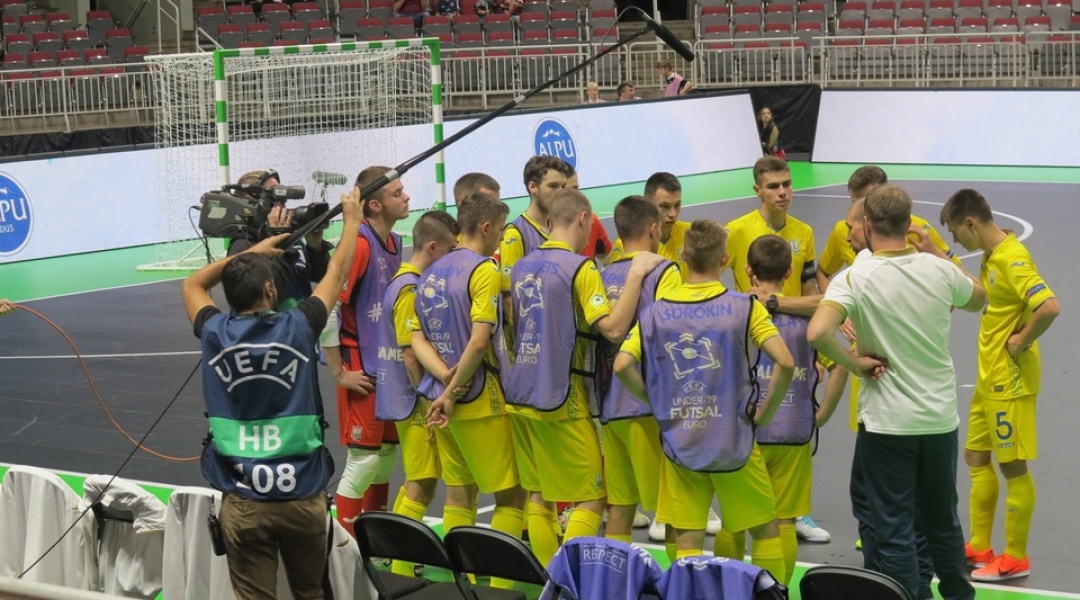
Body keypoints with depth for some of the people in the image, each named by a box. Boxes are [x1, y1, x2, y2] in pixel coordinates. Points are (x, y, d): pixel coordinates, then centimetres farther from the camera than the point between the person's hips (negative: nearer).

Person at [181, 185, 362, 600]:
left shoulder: (216, 334, -2)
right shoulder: (297, 328, -5)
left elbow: (192, 285, 21)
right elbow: (337, 272, 13)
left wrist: (251, 253, 28)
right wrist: (352, 219, 28)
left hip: (242, 501, 0)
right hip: (302, 495, 0)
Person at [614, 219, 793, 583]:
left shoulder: (657, 311, -1)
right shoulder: (743, 308, -9)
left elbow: (622, 366, -7)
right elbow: (785, 364, -18)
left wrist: (656, 401, 6)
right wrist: (763, 415, -4)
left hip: (679, 444, 2)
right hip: (733, 442, -2)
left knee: (687, 543, 7)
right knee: (765, 531, 14)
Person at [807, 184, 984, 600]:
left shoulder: (855, 279, -15)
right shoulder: (939, 270, -4)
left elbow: (817, 334, -31)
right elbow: (978, 300, 18)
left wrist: (854, 362, -15)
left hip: (886, 423, -4)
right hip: (941, 419, 4)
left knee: (895, 530, 5)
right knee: (943, 522, 22)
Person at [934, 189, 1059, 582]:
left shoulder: (1012, 260, -22)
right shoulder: (991, 256, 8)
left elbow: (1049, 307, -31)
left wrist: (1023, 340, -20)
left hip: (1010, 382, -10)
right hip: (989, 379, 10)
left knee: (1013, 467, 0)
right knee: (977, 457, 16)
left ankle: (1015, 559, 10)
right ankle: (980, 548, 26)